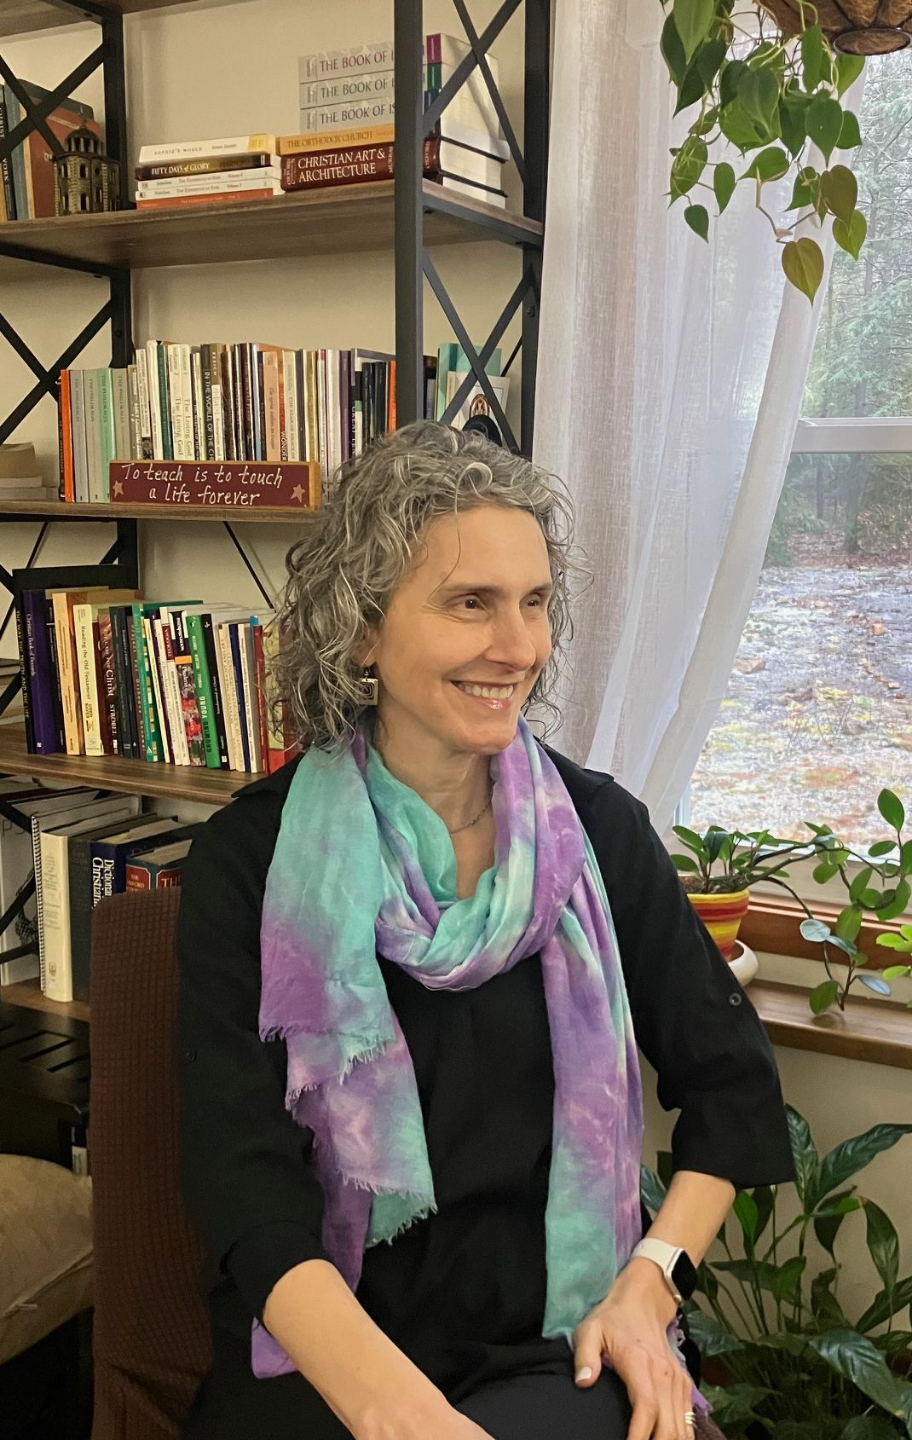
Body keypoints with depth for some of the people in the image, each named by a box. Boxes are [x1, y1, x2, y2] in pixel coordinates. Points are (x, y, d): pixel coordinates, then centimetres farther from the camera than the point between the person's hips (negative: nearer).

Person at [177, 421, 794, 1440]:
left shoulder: (599, 829, 0)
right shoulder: (253, 857, -7)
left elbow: (731, 1079, 8)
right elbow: (239, 1168, -14)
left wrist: (649, 1284, -6)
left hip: (561, 1345, 2)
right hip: (323, 1358, -1)